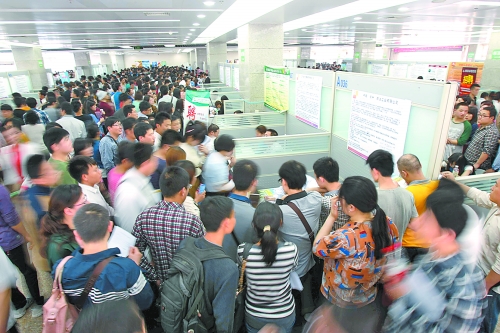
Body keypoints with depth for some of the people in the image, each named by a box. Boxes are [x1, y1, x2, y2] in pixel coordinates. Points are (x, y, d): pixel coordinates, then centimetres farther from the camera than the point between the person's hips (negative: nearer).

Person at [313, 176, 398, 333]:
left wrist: (332, 216, -22)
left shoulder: (346, 238, -42)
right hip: (372, 296, 6)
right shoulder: (388, 224, -19)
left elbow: (317, 247, -23)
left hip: (343, 304, -5)